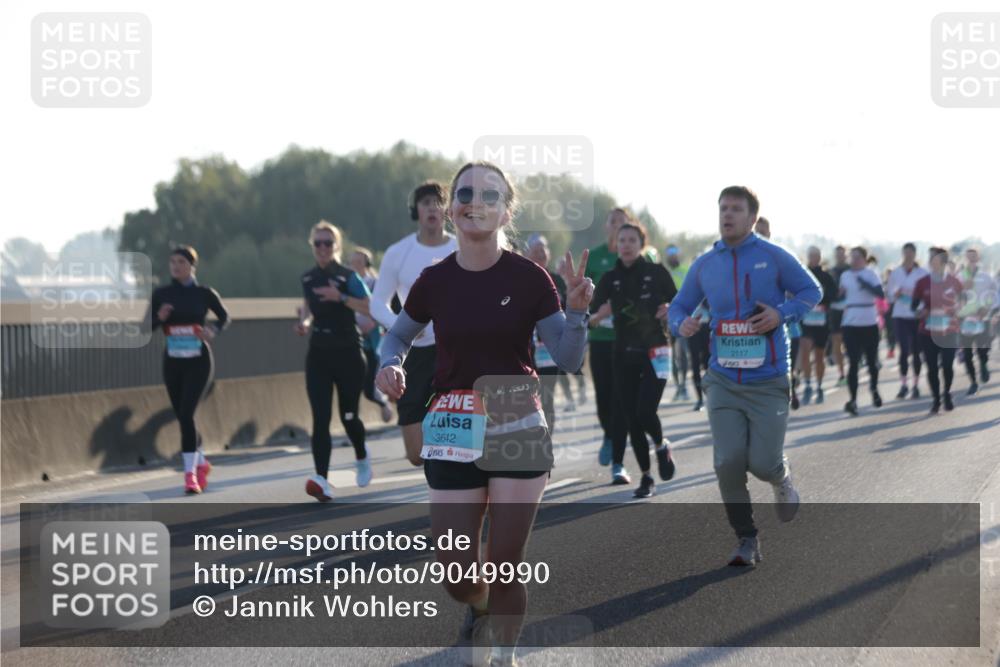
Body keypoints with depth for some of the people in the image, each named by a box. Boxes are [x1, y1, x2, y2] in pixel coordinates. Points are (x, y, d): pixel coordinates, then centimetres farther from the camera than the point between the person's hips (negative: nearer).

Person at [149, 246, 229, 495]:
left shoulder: (204, 293, -2)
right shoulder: (161, 294, 2)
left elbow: (224, 316, 12)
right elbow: (148, 327, 3)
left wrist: (213, 329, -8)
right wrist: (159, 318, -18)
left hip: (198, 361, -3)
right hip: (172, 362, 3)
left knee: (186, 413, -17)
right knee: (182, 417, 11)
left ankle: (190, 473, -14)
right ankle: (201, 463, 33)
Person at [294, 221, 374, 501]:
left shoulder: (348, 276, -8)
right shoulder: (307, 278, 7)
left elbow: (370, 307, -17)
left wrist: (340, 297, -27)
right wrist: (304, 322, 5)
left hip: (347, 353, -3)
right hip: (318, 354, 3)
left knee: (348, 415, 7)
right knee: (320, 419, -9)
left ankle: (361, 459, 39)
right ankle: (321, 480, -18)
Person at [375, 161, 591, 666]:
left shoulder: (528, 278, -5)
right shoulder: (434, 281, 0)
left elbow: (569, 360, -3)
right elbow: (397, 335, 16)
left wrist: (577, 310, -20)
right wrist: (390, 365, -5)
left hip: (519, 430, -1)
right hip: (453, 434, 1)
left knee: (505, 567, 0)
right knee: (456, 575, 2)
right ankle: (480, 609, 39)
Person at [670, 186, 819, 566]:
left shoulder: (773, 257, -3)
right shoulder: (704, 265, 6)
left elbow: (811, 292, 5)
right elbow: (680, 306, 14)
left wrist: (782, 313, -13)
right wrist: (681, 324, -10)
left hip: (768, 381, -2)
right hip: (723, 379, 2)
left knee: (763, 463, -9)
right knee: (728, 461, -11)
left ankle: (782, 481, 31)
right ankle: (747, 541, 7)